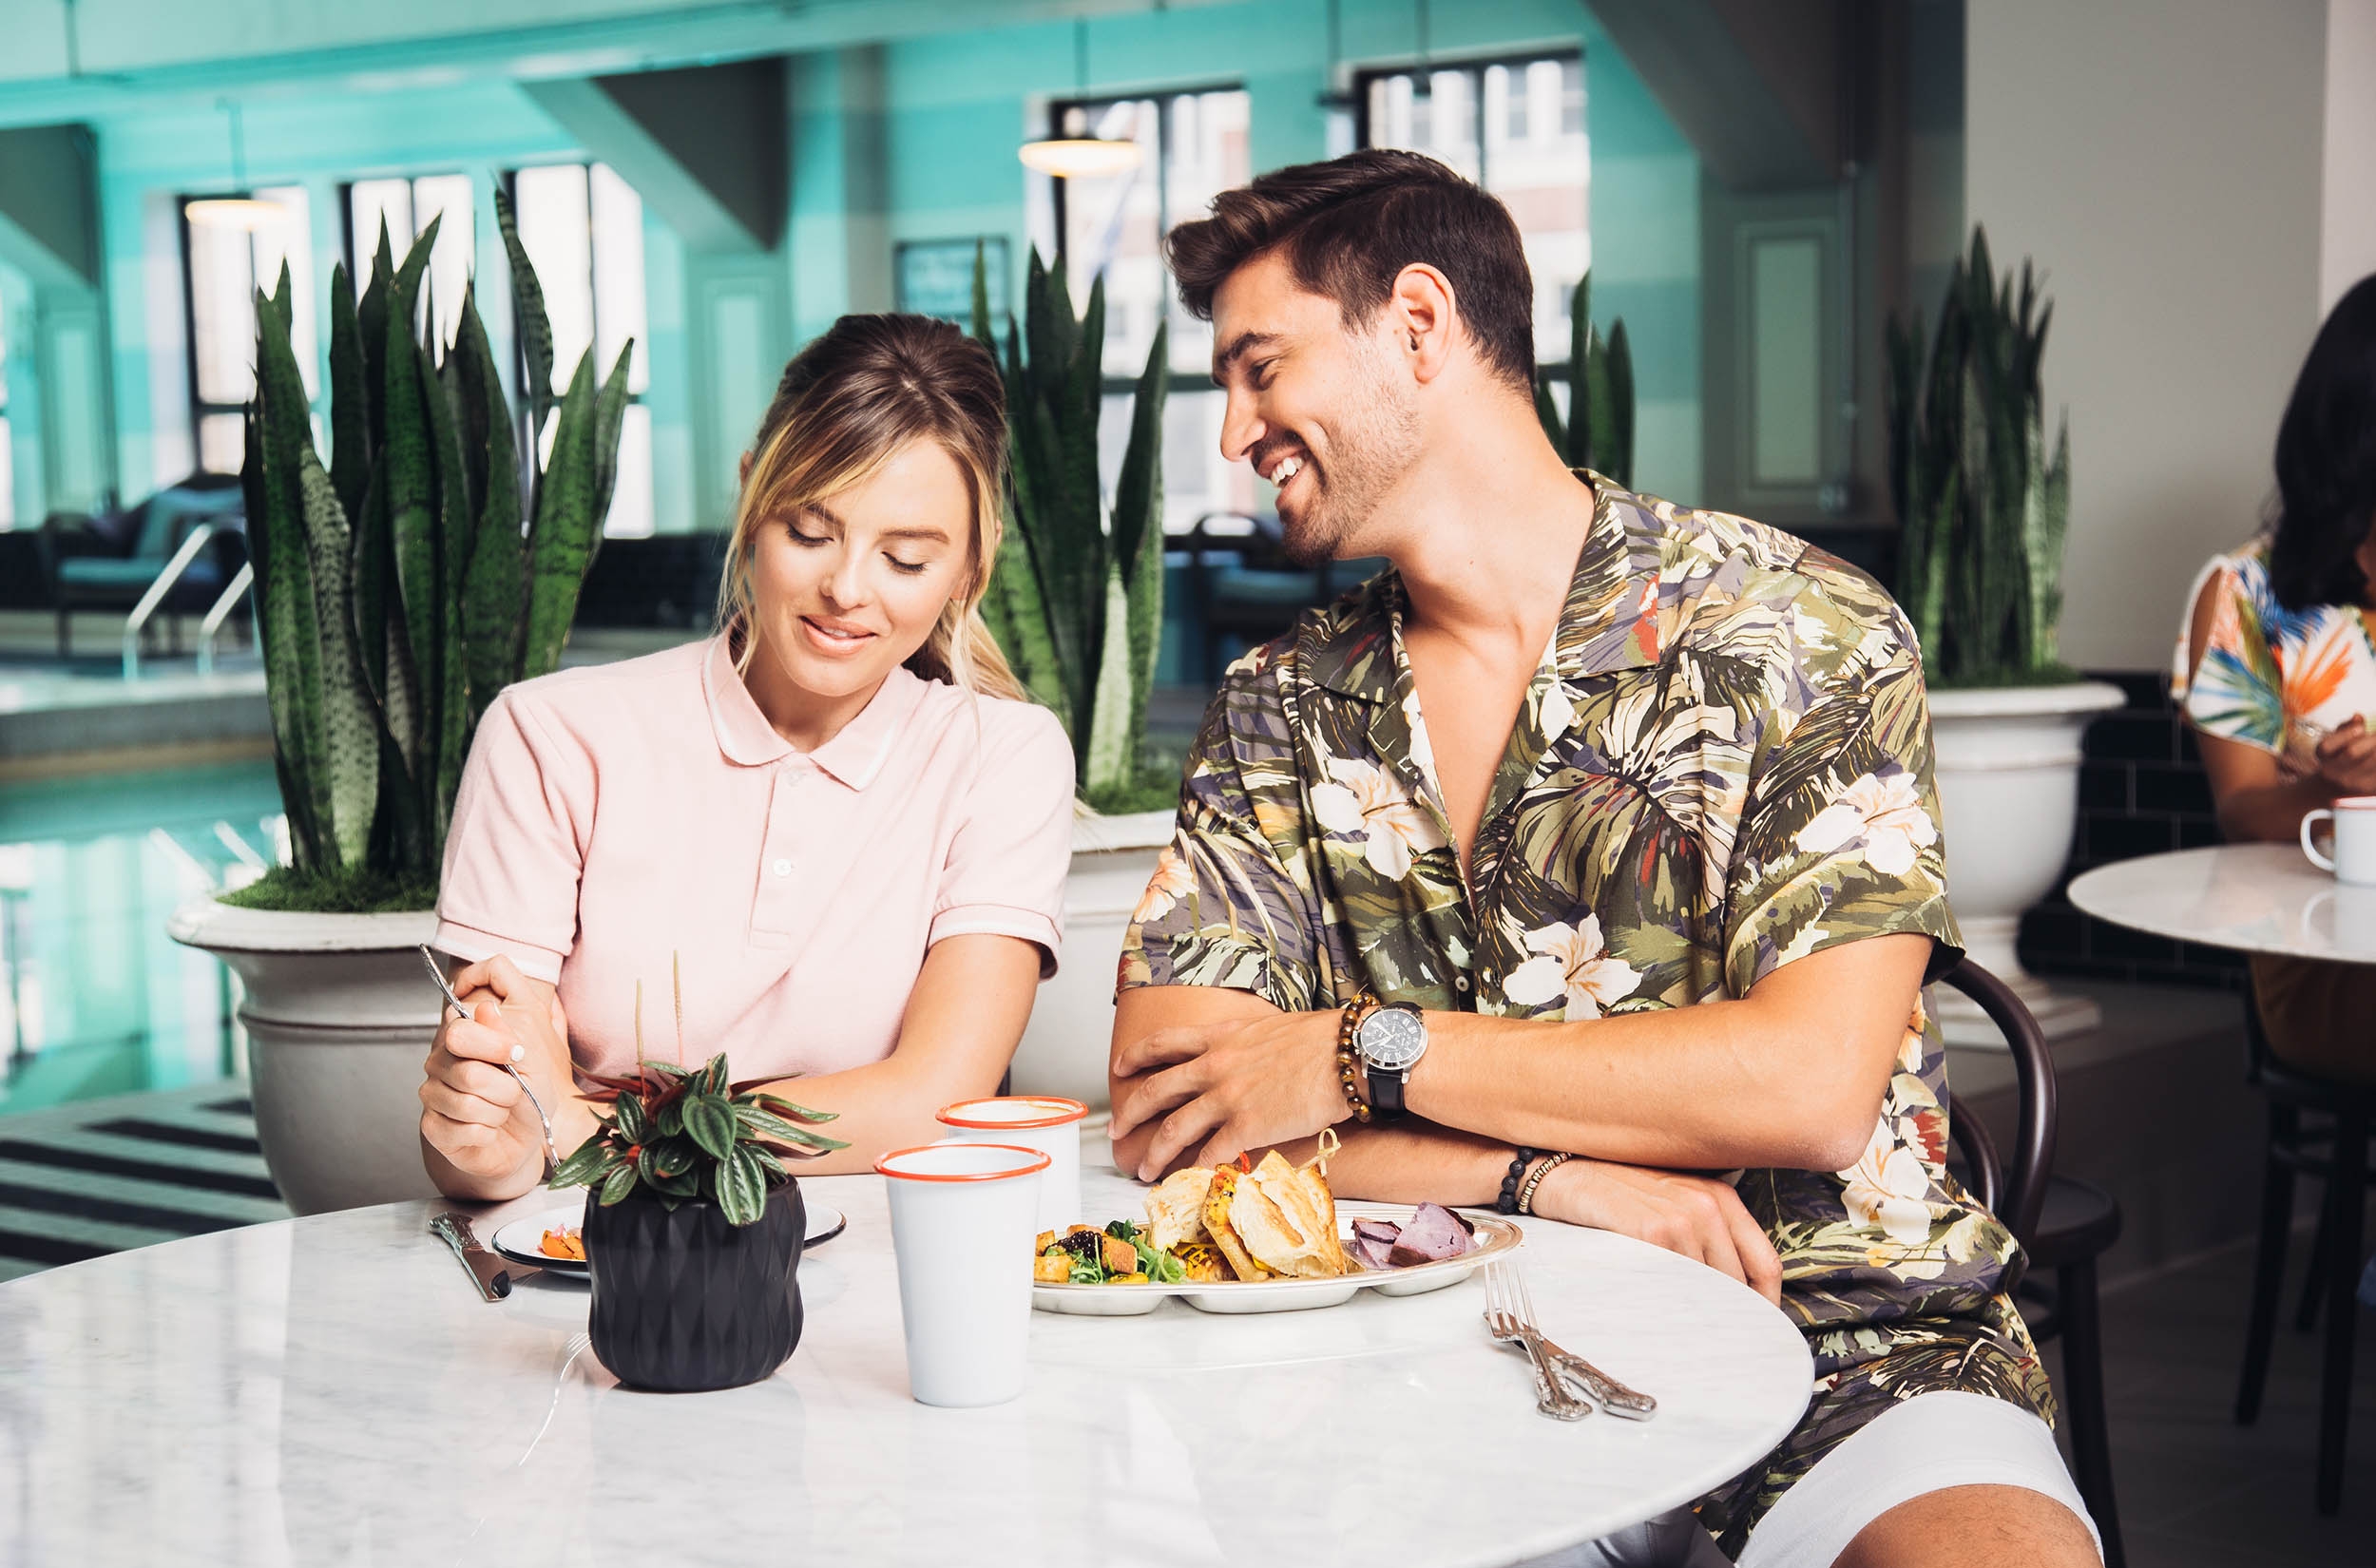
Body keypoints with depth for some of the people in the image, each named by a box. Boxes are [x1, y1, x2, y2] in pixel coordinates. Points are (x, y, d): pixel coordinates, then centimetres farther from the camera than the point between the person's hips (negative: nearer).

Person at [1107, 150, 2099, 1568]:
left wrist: (1362, 1056, -9)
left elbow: (1812, 1086, -12)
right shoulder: (1284, 709, 11)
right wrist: (1547, 1174, -12)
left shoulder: (1794, 630, -2)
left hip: (1848, 1354, -2)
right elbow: (1162, 1105, 2)